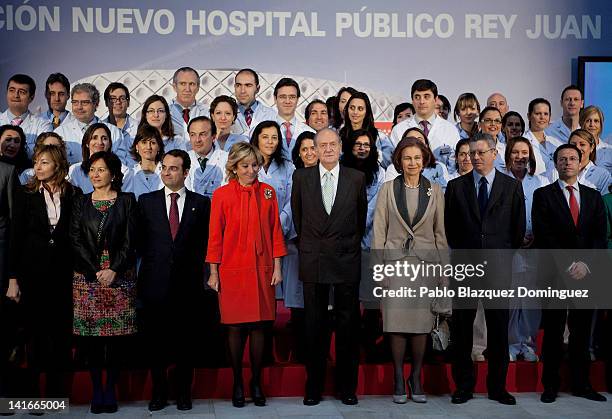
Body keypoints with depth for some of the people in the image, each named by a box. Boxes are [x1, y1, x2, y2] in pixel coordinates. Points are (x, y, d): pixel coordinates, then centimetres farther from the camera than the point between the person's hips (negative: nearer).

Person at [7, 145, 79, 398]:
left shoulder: (74, 195, 3)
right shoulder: (27, 195, 3)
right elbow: (17, 237, 2)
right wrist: (13, 278, -2)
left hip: (63, 273, 0)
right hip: (33, 273, 0)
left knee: (61, 333, 4)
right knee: (35, 332, 4)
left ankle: (58, 392, 15)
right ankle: (33, 390, 15)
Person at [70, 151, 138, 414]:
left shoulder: (127, 201, 6)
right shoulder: (80, 203, 11)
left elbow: (130, 241, -1)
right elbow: (75, 241, 3)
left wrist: (114, 270, -12)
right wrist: (96, 272, -9)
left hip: (120, 276, -1)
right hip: (87, 277, 2)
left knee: (118, 334, -3)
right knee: (90, 335, -1)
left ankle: (110, 389, 8)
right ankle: (96, 389, 8)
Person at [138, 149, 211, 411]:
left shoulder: (201, 203, 7)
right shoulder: (146, 201, 9)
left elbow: (205, 241, 5)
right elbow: (140, 240, 9)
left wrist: (195, 269, -2)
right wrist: (153, 263, 1)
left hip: (188, 283, 0)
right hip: (156, 283, 1)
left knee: (186, 341, 5)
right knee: (156, 341, 5)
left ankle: (184, 393, 16)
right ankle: (159, 392, 17)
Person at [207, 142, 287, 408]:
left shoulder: (267, 192, 6)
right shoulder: (222, 195, -1)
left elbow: (275, 231, 7)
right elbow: (215, 236, 0)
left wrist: (277, 267, 3)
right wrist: (213, 273, -2)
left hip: (262, 270, 2)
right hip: (233, 270, -2)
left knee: (259, 326, 5)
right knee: (235, 327, 2)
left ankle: (256, 383, 17)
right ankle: (237, 383, 16)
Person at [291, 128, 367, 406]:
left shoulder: (357, 178, 3)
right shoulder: (301, 177, 4)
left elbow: (362, 216, 12)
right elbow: (297, 215, 13)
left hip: (346, 260, 0)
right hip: (313, 259, 0)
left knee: (348, 325, 5)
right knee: (314, 325, 6)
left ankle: (346, 387, 17)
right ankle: (314, 386, 16)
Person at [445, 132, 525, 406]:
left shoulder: (512, 186, 6)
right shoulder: (456, 186, 6)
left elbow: (518, 228, 8)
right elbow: (449, 226, 10)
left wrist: (505, 254, 10)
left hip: (498, 267, 0)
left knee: (498, 329, 5)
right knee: (462, 329, 4)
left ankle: (497, 387, 16)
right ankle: (464, 386, 14)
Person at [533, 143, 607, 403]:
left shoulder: (593, 196, 14)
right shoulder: (543, 195, 3)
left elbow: (600, 236, 6)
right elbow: (543, 236, -6)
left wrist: (585, 264, -9)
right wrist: (566, 266, -12)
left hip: (586, 273, 3)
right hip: (554, 275, -3)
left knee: (582, 331, 7)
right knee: (553, 331, 2)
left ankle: (581, 384, 16)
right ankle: (550, 385, 10)